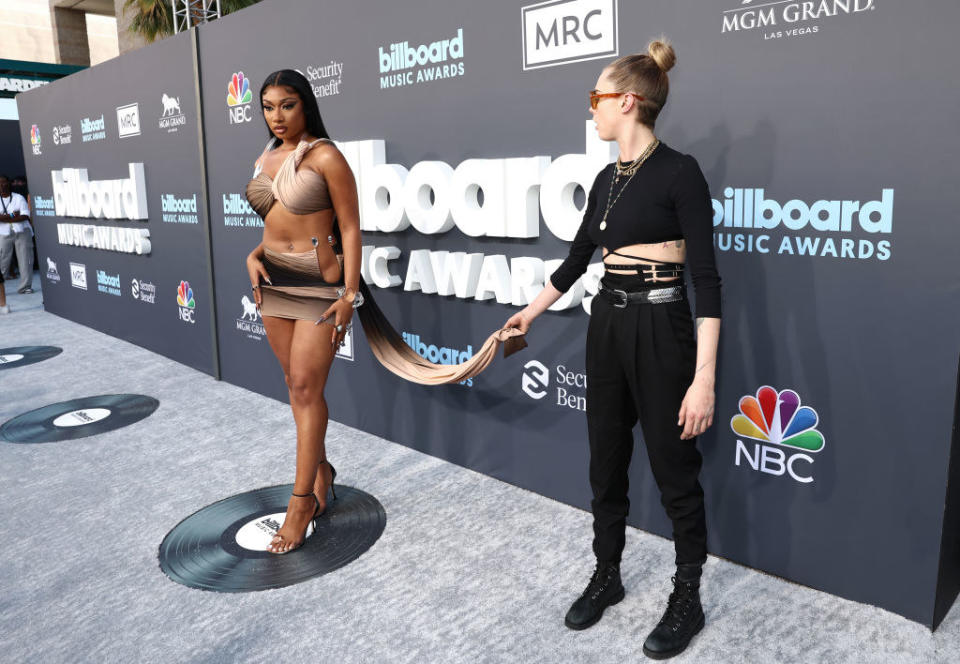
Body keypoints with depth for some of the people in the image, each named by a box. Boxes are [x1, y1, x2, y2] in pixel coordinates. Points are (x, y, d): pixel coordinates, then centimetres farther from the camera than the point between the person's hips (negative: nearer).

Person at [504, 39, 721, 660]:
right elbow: (577, 258, 21)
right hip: (607, 324, 8)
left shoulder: (679, 171, -13)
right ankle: (607, 575, 34)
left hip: (661, 328, -7)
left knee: (674, 468, 6)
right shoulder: (607, 179, 10)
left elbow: (706, 278, -16)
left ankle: (687, 599, 25)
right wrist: (529, 313, 31)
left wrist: (704, 378, -21)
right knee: (606, 460, 15)